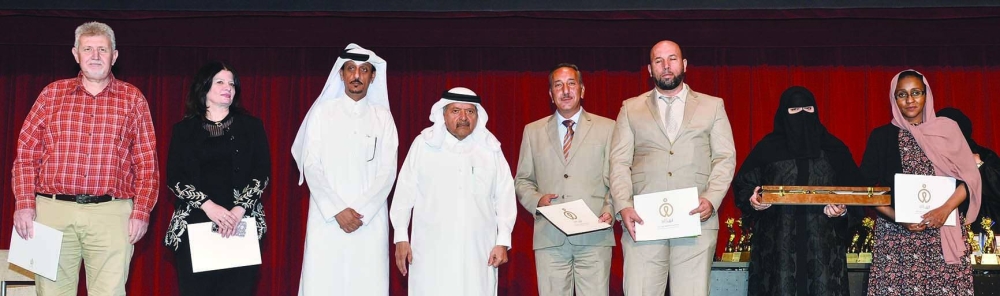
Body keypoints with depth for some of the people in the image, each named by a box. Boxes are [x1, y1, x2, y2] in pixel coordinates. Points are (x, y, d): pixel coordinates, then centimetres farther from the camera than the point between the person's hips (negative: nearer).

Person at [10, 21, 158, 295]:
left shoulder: (133, 99, 10)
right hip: (53, 211, 1)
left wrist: (141, 211, -3)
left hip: (112, 214, -1)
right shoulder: (52, 93, 12)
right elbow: (26, 155, 9)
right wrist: (24, 204, -2)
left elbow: (146, 163, 6)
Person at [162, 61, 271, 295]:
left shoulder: (251, 126, 11)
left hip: (242, 223, 0)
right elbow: (173, 177, 2)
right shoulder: (184, 129, 10)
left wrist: (240, 209, -12)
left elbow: (262, 173, 3)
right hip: (194, 224, 0)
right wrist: (208, 206, -13)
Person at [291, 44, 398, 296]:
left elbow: (387, 171, 3)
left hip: (371, 221, 1)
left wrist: (361, 212, -8)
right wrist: (337, 210, -10)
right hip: (327, 218, -1)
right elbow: (311, 166, 0)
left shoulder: (383, 117, 9)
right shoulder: (322, 112, 6)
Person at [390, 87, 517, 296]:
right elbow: (405, 193, 5)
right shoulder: (424, 144, 3)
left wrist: (503, 241, 3)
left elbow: (505, 197, 9)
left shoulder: (491, 148, 8)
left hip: (478, 254, 1)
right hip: (432, 252, -1)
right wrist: (401, 238, 3)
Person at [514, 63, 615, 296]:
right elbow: (522, 180, 18)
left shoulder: (606, 128, 11)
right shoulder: (533, 131, 16)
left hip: (594, 236, -1)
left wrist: (609, 210, -9)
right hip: (549, 237, 1)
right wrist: (536, 200, -3)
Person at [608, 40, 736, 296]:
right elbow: (619, 162, 10)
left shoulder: (712, 106, 16)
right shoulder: (631, 109, 17)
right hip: (643, 222, 0)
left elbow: (725, 158, 10)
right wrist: (623, 207, -6)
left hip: (696, 220, 0)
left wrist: (712, 199, -7)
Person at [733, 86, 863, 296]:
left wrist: (843, 210, -11)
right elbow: (743, 185, 7)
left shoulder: (834, 149, 10)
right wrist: (753, 201, -14)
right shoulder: (768, 148, 7)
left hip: (822, 244, 1)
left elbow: (854, 190, 9)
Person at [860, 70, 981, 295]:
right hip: (896, 233, 0)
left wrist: (946, 209, -13)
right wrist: (899, 218, -11)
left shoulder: (947, 129, 9)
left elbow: (970, 177, 3)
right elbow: (868, 189, 3)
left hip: (944, 234, 1)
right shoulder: (881, 136, 7)